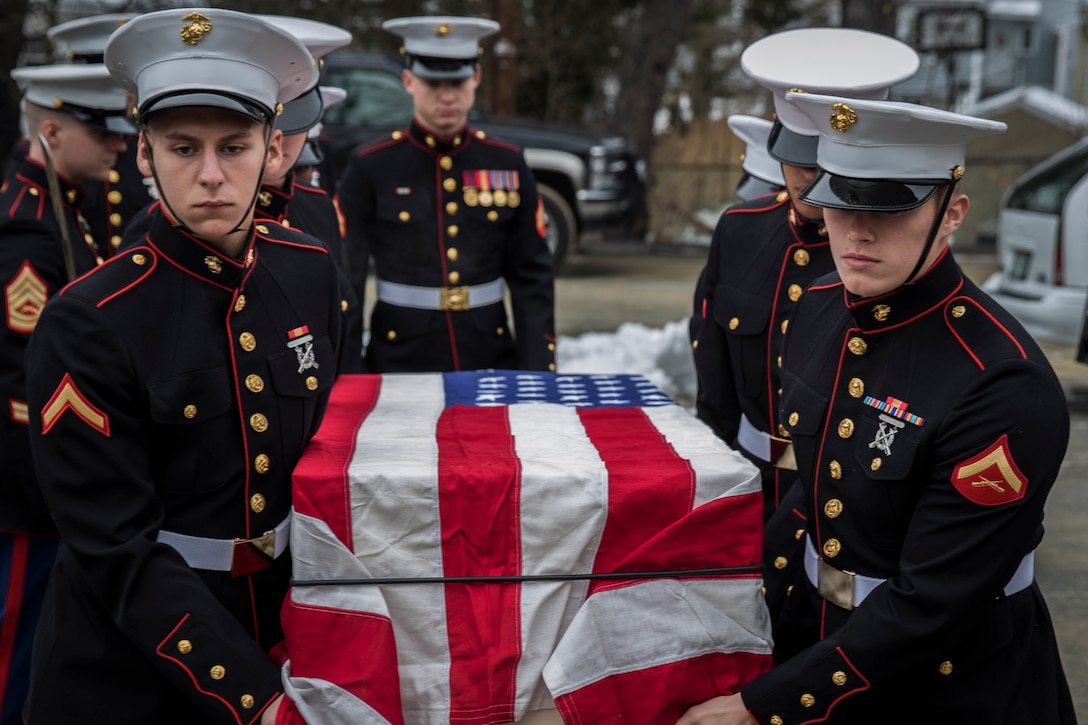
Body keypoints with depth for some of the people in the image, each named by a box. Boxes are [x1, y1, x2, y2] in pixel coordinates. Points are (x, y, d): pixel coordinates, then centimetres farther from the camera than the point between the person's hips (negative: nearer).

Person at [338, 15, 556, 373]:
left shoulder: (507, 164, 2)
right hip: (400, 360, -2)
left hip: (492, 357, 2)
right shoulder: (371, 167, -5)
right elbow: (345, 277, -2)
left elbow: (532, 277, 5)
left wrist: (538, 371, -1)